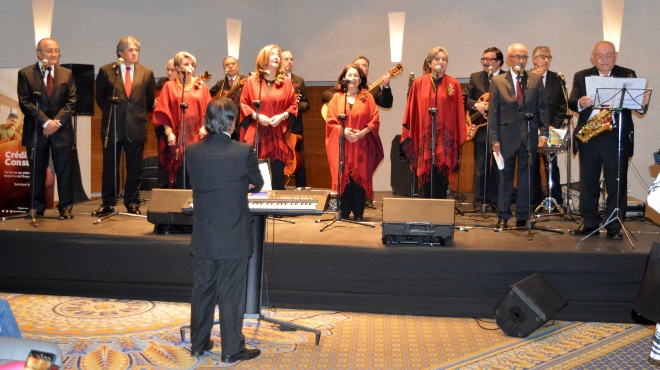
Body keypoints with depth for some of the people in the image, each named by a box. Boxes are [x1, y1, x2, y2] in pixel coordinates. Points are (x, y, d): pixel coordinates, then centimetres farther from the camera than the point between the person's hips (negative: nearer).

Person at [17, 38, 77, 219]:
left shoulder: (67, 74, 10)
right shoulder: (25, 74, 2)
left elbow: (71, 102, 4)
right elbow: (25, 103, -5)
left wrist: (58, 122, -9)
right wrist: (45, 122, -14)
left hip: (62, 129, 1)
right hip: (36, 130, -1)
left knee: (65, 170, 0)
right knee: (37, 171, 5)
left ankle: (65, 208, 6)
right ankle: (38, 207, 14)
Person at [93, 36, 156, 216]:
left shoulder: (146, 73, 6)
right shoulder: (106, 71, 2)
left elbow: (150, 100, 14)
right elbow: (100, 97, 10)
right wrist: (111, 113, 10)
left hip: (136, 126, 1)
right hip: (112, 126, -1)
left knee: (134, 168, 5)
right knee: (110, 167, 4)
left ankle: (132, 204, 14)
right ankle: (108, 204, 11)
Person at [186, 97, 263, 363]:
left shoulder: (192, 151, -5)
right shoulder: (243, 152, -15)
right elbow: (258, 185, 1)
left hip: (203, 238, 4)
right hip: (234, 239, -4)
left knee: (202, 290, 16)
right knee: (231, 294, 5)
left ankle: (198, 344, 28)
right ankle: (232, 349, 15)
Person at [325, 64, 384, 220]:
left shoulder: (367, 97, 9)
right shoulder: (336, 98, 10)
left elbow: (375, 121, 3)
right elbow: (330, 121, 4)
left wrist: (363, 132, -13)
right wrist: (343, 131, -13)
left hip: (361, 145, 0)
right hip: (341, 146, 0)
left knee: (360, 177, -4)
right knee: (343, 177, -3)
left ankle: (358, 213, 4)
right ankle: (344, 212, 5)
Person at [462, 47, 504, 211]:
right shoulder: (475, 77, 9)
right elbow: (464, 98, 4)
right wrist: (476, 105, -13)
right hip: (481, 127, 1)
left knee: (499, 167, 6)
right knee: (481, 167, 3)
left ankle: (496, 200, 16)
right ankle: (479, 201, 11)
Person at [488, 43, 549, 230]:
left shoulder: (536, 80, 7)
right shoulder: (497, 82, 3)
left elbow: (542, 108, 6)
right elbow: (493, 112, 1)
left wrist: (543, 132, -3)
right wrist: (494, 138, -5)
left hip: (529, 137, 1)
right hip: (506, 136, -1)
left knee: (526, 177, 6)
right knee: (505, 177, 5)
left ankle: (522, 218, 14)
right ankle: (503, 217, 11)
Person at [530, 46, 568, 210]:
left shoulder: (557, 79, 8)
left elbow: (563, 105, 6)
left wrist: (555, 125, -5)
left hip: (550, 129, 1)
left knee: (552, 167, 1)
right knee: (532, 167, 3)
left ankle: (556, 201, 8)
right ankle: (536, 201, 11)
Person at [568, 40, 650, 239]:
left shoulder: (628, 75, 6)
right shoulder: (581, 77, 9)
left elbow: (637, 99, -3)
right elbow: (571, 102, -2)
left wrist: (643, 104, -26)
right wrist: (580, 103, -25)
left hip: (617, 138, -2)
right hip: (588, 138, 2)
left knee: (616, 183, 0)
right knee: (588, 183, 8)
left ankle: (615, 227, 8)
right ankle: (589, 223, 19)